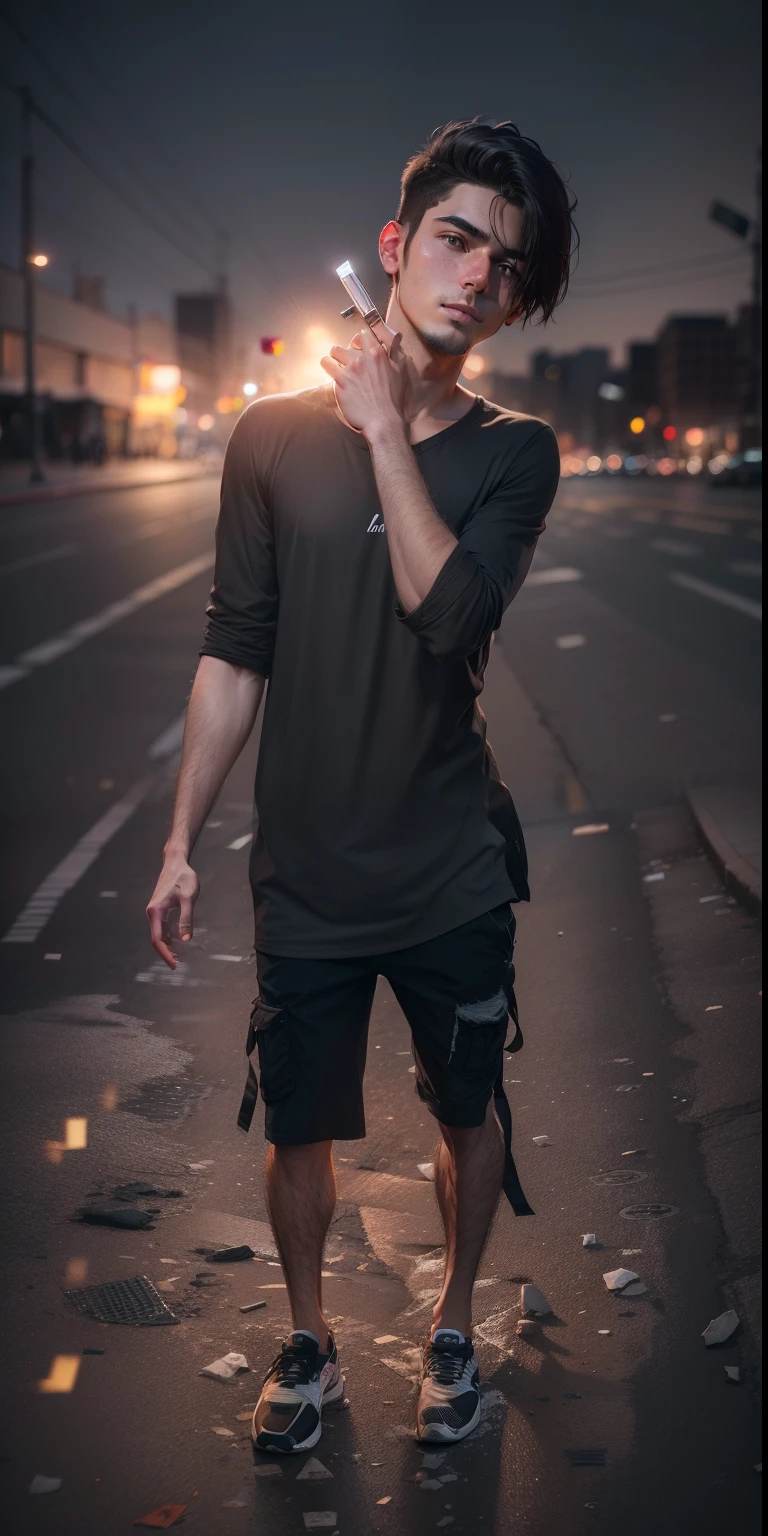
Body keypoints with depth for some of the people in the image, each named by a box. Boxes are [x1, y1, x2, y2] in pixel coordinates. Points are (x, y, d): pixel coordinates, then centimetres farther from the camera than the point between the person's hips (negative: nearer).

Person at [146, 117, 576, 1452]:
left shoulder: (515, 453, -4)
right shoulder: (277, 434, -3)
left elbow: (446, 612, -22)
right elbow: (234, 654, 0)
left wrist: (385, 428, -17)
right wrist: (181, 842, 0)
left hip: (454, 874, 0)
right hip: (307, 874, 1)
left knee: (469, 1112, 16)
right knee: (299, 1129, 14)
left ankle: (453, 1327, 41)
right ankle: (308, 1344, 38)